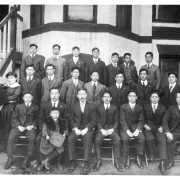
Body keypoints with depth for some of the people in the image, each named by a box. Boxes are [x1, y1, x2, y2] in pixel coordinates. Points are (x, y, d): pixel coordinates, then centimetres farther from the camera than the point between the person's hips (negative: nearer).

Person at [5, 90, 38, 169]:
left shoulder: (35, 108, 11)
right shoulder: (18, 106, 14)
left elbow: (37, 119, 5)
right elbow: (14, 118, 8)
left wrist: (32, 126, -12)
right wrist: (18, 126, -8)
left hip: (30, 127, -1)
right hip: (19, 126, 2)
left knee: (32, 138, -31)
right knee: (11, 137, -25)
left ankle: (27, 158, -15)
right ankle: (10, 158, -10)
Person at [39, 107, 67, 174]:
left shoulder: (61, 122, 10)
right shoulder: (47, 121, 2)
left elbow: (65, 129, 17)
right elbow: (44, 130, -1)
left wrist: (64, 134, -1)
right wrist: (46, 135, -17)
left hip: (57, 139, 2)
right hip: (49, 139, -2)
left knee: (60, 148, -20)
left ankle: (46, 160, -6)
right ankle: (47, 166, 3)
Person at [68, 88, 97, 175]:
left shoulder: (92, 106, 4)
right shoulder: (74, 106, 10)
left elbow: (93, 120, -1)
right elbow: (71, 120, 7)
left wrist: (86, 129, -14)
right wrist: (75, 128, -11)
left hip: (87, 129, -2)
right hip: (76, 128, 2)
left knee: (87, 139, -32)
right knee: (70, 138, -26)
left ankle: (86, 163, -27)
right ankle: (72, 162, -16)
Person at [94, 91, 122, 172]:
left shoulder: (114, 108, 8)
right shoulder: (99, 108, 7)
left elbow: (116, 121, 5)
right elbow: (98, 121, 4)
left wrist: (112, 129, -11)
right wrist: (102, 130, -13)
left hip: (112, 128, 0)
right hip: (101, 128, 0)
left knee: (118, 139, -29)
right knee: (97, 139, -29)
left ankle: (116, 161, -16)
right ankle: (98, 161, -17)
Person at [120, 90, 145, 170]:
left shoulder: (140, 108, 10)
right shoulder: (123, 107, 6)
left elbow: (141, 121, 4)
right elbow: (122, 120, -3)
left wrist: (137, 130, -14)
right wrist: (127, 130, -16)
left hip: (136, 127, 1)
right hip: (125, 128, -1)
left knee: (142, 138, -26)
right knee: (125, 139, -30)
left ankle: (138, 158, -10)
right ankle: (127, 158, -14)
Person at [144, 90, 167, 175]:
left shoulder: (163, 108, 11)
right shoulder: (145, 107, 10)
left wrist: (161, 127, -4)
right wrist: (145, 125, -5)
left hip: (158, 128, 1)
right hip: (148, 127, -1)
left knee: (163, 140, -28)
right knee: (150, 138, -33)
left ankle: (162, 163, -28)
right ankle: (151, 153, -2)